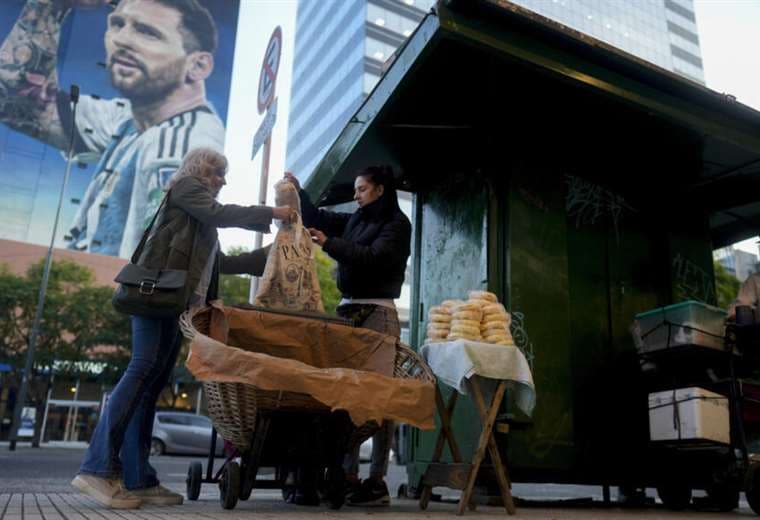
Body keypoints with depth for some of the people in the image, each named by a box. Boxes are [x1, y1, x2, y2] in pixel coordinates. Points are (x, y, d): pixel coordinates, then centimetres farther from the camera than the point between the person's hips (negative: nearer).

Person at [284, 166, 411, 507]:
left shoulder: (397, 223, 2)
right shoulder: (354, 221, 21)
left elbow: (373, 258, -13)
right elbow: (317, 219, 26)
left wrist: (328, 243, -17)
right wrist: (298, 191, 14)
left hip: (377, 312, -6)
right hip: (348, 309, 6)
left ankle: (377, 481, -6)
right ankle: (348, 474, 3)